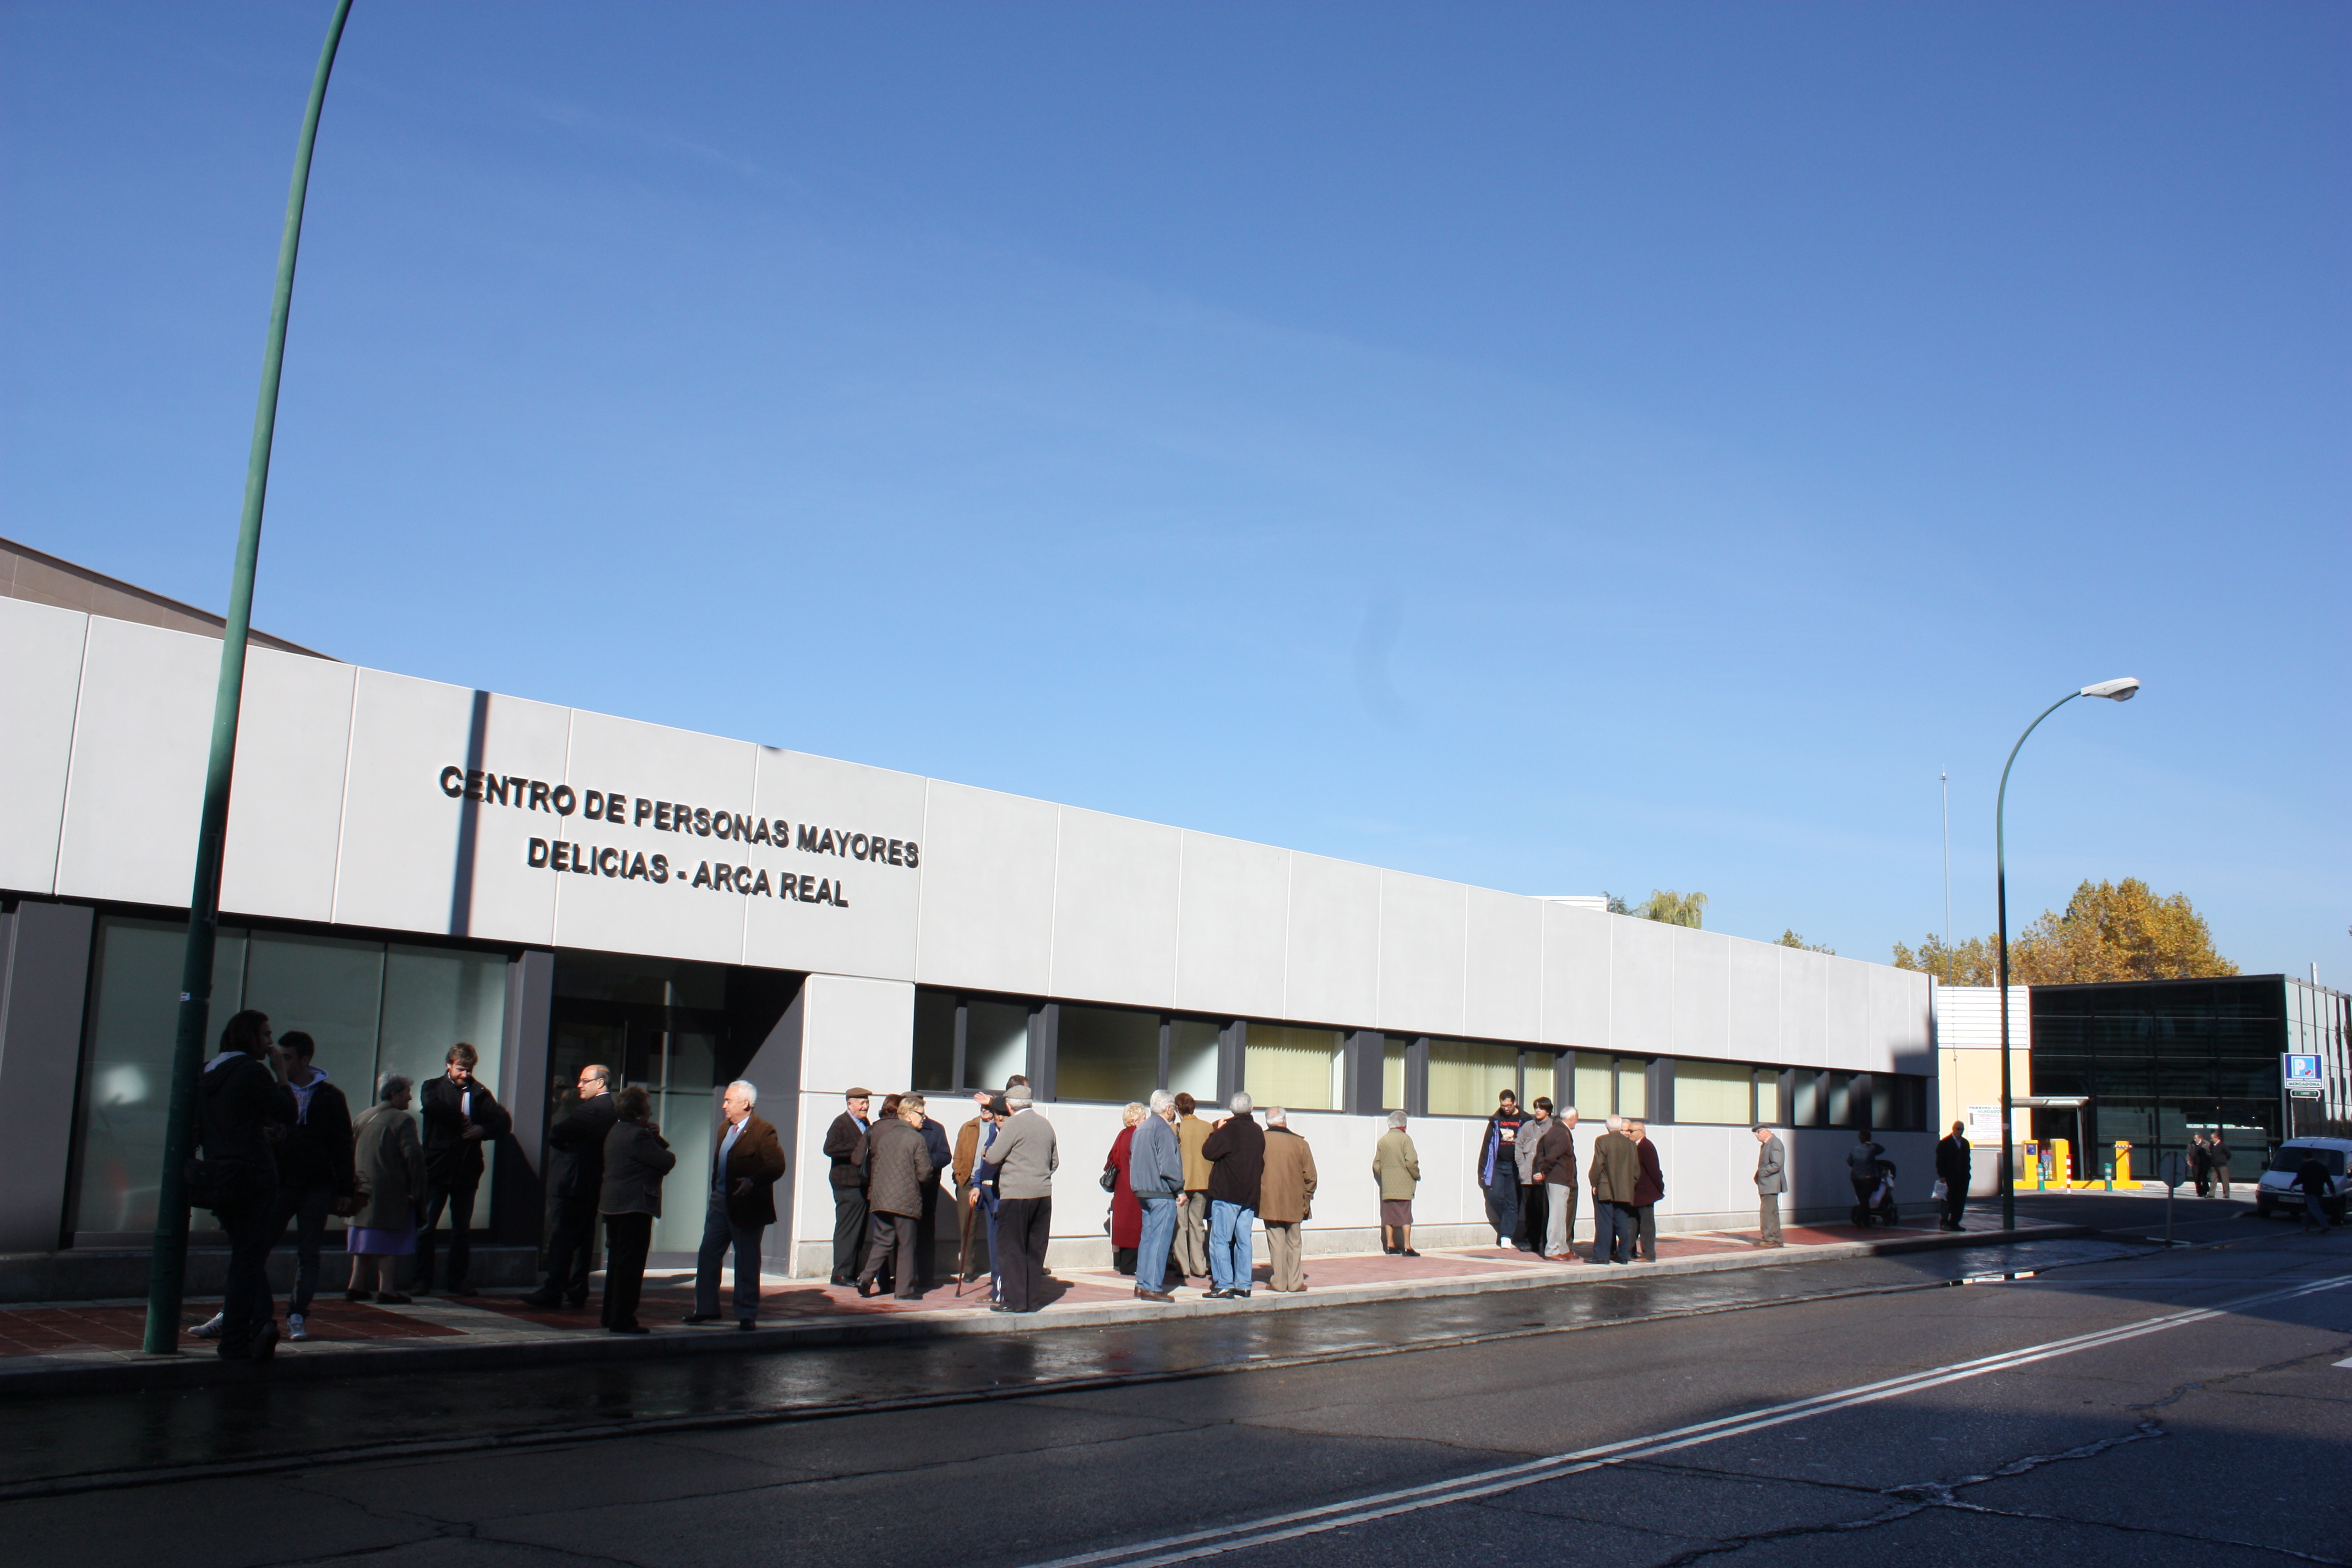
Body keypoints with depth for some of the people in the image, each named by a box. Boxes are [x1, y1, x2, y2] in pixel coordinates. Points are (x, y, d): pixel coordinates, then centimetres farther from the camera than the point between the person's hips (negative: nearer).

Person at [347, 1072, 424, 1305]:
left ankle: (355, 1287, 15)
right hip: (391, 1192, -7)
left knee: (365, 1238, 14)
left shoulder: (364, 1117, 13)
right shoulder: (402, 1120, -11)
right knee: (389, 1241, -1)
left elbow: (350, 1152, 17)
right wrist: (416, 1191, -13)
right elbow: (414, 1156, -18)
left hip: (364, 1191, 7)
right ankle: (385, 1289, -2)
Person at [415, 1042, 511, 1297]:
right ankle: (423, 1280, 6)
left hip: (467, 1170, 2)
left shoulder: (479, 1092, 11)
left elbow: (503, 1121, 3)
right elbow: (430, 1104, -19)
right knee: (426, 1226, -2)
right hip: (436, 1168, -2)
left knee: (462, 1228, 8)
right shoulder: (434, 1087, 5)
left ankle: (458, 1280, 16)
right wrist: (462, 1120, -15)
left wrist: (483, 1130, -15)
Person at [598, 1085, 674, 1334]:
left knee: (617, 1262, 17)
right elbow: (668, 1162, -18)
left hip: (613, 1205, 10)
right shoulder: (638, 1135, -18)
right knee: (630, 1264, -5)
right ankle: (622, 1320, -3)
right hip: (634, 1206, -10)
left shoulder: (616, 1131, 14)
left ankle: (610, 1316, 24)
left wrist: (656, 1138, 0)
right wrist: (661, 1146, 0)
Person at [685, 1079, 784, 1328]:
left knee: (747, 1262, 2)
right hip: (720, 1202, 8)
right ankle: (706, 1309, 20)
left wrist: (753, 1182, -32)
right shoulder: (725, 1129, 13)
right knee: (708, 1256, 9)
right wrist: (715, 1192, 13)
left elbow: (776, 1166, -20)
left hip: (745, 1207, -8)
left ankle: (747, 1315, 11)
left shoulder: (763, 1131, -13)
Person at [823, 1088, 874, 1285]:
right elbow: (830, 1148, -21)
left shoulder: (866, 1124, 18)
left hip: (863, 1184, 9)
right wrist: (857, 1149, -23)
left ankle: (858, 1272, 19)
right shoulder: (841, 1123, -8)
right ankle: (841, 1274, -1)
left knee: (862, 1230, 12)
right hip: (848, 1185, -9)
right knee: (847, 1229, -7)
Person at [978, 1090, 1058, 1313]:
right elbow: (1055, 1162, 18)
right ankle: (1035, 1300, 13)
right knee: (1036, 1249, 11)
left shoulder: (1014, 1123, -9)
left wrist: (987, 1152, 12)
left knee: (1014, 1248, 0)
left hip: (1016, 1195, -6)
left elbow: (993, 1158, -9)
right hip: (1043, 1194, 6)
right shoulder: (1046, 1124, 12)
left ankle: (1015, 1300, -1)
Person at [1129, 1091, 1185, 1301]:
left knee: (1146, 1237, 13)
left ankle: (1142, 1284, 16)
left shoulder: (1141, 1128, 13)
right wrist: (1180, 1190, -10)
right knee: (1160, 1239, -6)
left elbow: (1132, 1159, 19)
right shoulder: (1164, 1129, -14)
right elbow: (1168, 1166, -19)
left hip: (1142, 1191, 9)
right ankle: (1153, 1288, -6)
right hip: (1162, 1193, -9)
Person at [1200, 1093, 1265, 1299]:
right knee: (1243, 1241, 10)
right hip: (1249, 1196, 7)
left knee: (1220, 1240, -4)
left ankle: (1224, 1286, -8)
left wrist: (1216, 1131, -1)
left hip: (1226, 1195, -7)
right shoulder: (1258, 1131, 8)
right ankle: (1243, 1286, 11)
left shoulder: (1229, 1129, -12)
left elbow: (1208, 1152, -13)